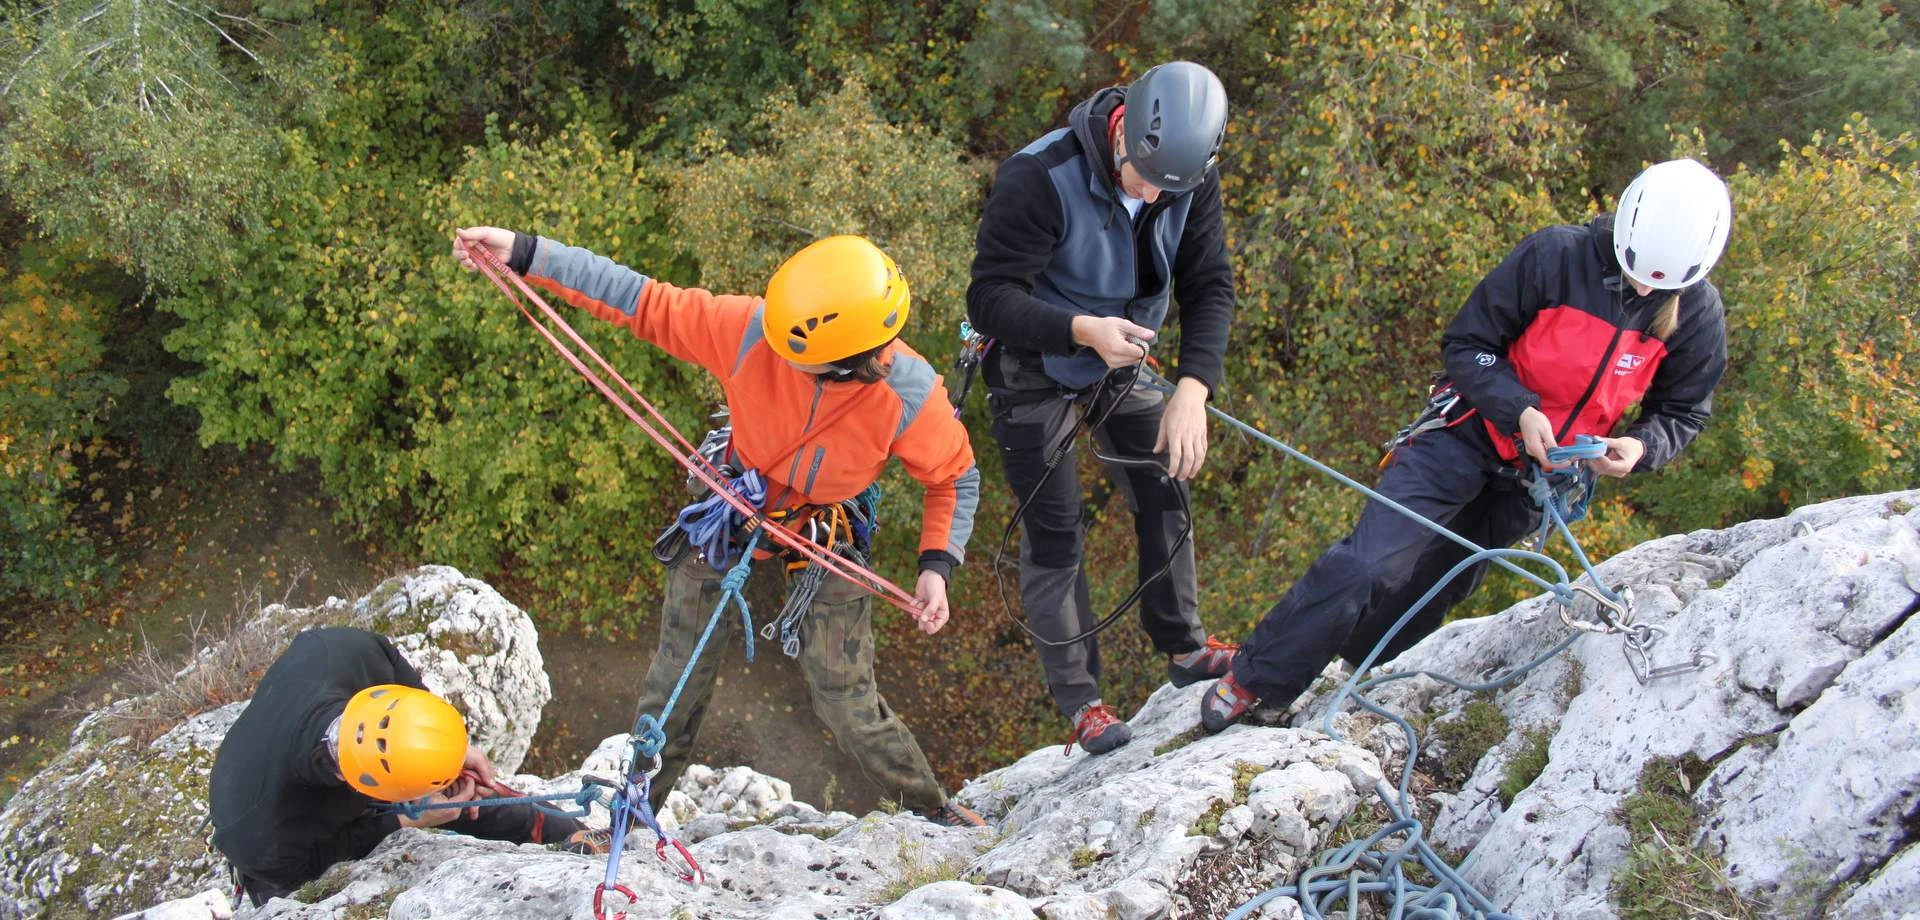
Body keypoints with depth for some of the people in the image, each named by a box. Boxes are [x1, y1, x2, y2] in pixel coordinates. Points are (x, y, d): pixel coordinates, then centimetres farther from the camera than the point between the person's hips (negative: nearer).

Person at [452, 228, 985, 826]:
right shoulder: (752, 329, -32)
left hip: (826, 538, -1)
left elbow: (955, 479, -12)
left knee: (846, 703, 0)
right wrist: (525, 255, -27)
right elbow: (643, 302, -23)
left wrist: (937, 566, -24)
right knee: (676, 683, 11)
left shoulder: (912, 397, -31)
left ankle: (932, 810, 26)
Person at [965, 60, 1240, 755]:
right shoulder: (1039, 179, -33)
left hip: (1121, 366, 5)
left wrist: (1193, 388, -28)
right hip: (1034, 374, -5)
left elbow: (1210, 287, -13)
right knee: (1053, 533, -4)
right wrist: (1084, 330, -48)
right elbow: (989, 298, -32)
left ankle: (1183, 648, 26)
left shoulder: (1192, 179, -16)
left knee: (1165, 494, 7)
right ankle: (1080, 701, 3)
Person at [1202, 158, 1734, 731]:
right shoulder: (1554, 258, -20)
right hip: (1470, 437, -4)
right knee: (1364, 564, -16)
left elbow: (1681, 411, 4)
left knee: (1434, 588, 14)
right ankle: (1253, 678, -3)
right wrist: (1520, 411, -27)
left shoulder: (1699, 316, -10)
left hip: (1542, 472, 4)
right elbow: (1466, 345, -12)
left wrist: (1642, 447, -18)